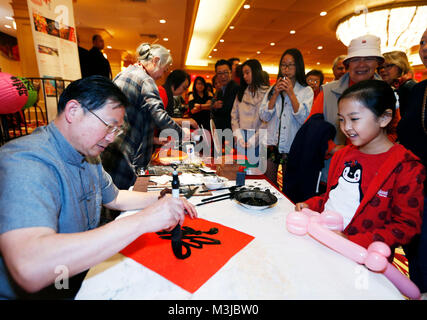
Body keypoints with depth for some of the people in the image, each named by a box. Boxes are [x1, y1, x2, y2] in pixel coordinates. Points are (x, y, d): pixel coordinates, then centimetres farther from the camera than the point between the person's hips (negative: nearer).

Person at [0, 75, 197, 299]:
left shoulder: (87, 153, 3)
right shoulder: (26, 163, -28)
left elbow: (113, 197, 16)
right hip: (38, 292, -7)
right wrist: (141, 221, -38)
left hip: (85, 276, 8)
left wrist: (161, 199, 2)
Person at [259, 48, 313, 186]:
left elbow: (304, 119, -12)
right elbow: (264, 116, 1)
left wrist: (291, 93, -12)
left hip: (292, 146, -2)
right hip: (271, 143, 2)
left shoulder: (306, 91, 2)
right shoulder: (273, 88, 10)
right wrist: (276, 94, -7)